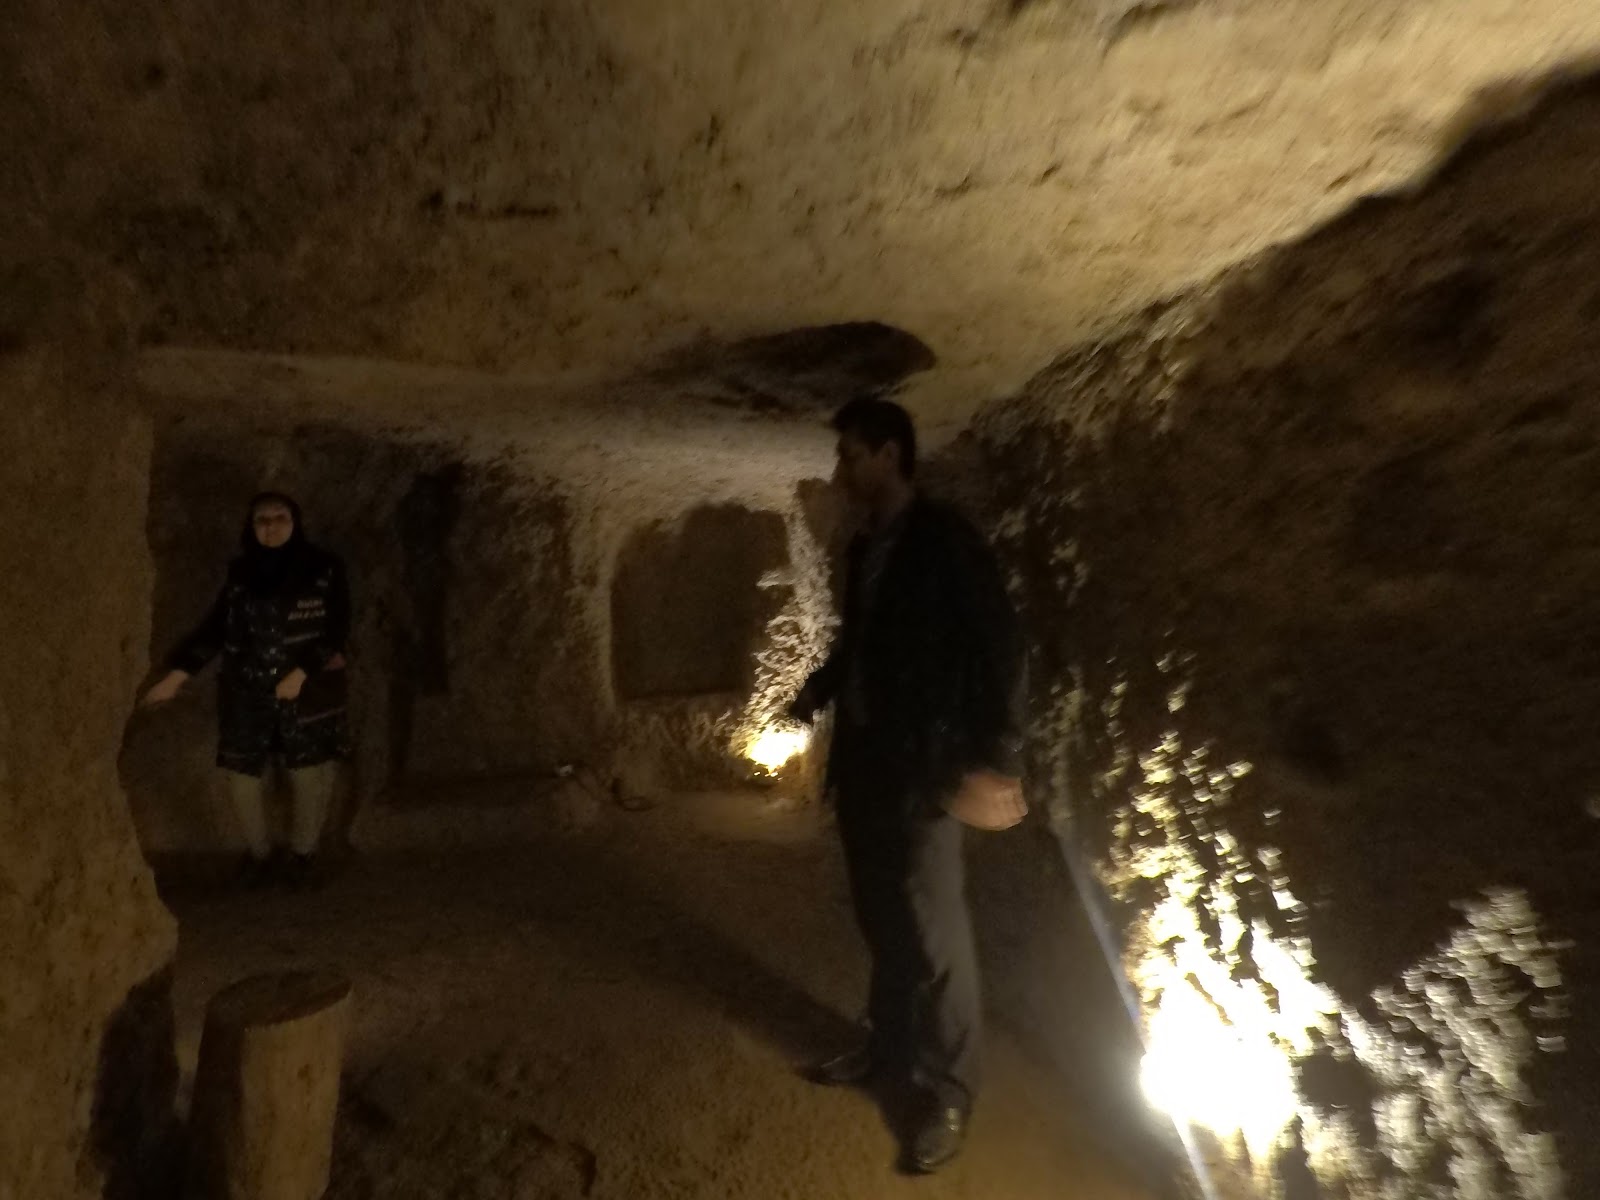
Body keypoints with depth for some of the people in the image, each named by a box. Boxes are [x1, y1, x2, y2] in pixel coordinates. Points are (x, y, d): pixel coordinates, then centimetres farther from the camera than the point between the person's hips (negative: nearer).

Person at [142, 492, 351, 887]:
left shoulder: (324, 569, -4)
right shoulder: (240, 573, 5)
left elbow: (337, 631, -6)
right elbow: (214, 628, 7)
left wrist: (299, 674, -13)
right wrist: (177, 674, -1)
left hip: (309, 692, -2)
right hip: (246, 694, 3)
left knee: (311, 777, 2)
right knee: (242, 777, 3)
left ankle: (302, 853, 24)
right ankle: (260, 854, 26)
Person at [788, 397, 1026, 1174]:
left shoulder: (945, 540, -11)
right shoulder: (864, 548, 9)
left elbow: (1001, 645, -12)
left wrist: (997, 756, -14)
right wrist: (817, 691, 8)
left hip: (922, 765, -6)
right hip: (862, 758, 7)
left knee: (933, 930, 3)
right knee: (879, 918, 17)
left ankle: (948, 1091, 20)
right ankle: (888, 1046, 36)